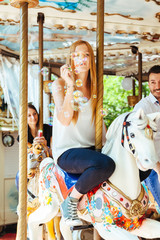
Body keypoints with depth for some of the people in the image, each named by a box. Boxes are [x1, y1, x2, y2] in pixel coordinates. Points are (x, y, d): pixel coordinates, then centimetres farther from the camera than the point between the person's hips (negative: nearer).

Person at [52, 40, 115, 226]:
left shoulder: (94, 88, 13)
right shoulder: (60, 84, -3)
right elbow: (64, 120, -17)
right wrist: (71, 86, -21)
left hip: (91, 148, 7)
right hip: (67, 151, -6)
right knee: (106, 164, -34)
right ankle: (71, 200, -14)